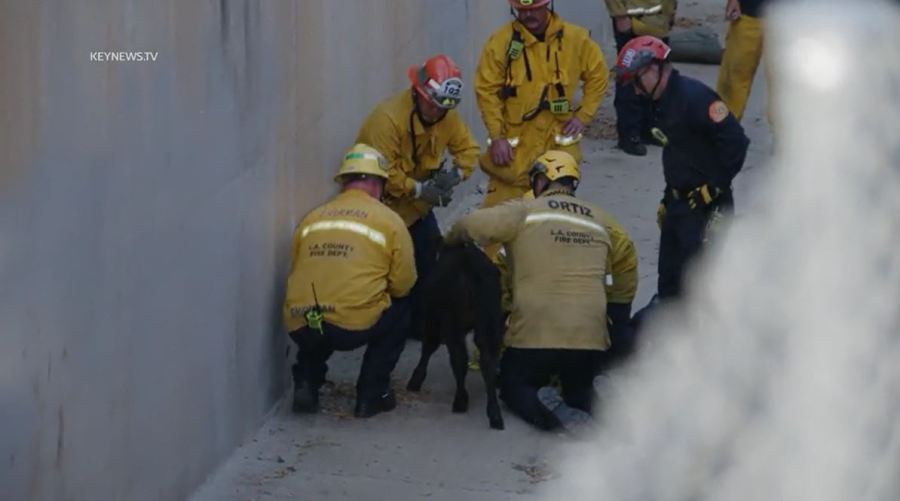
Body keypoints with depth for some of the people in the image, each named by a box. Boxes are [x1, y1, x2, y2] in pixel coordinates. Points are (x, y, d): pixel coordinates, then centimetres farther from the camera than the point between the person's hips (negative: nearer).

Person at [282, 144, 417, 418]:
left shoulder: (312, 218, 15)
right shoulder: (388, 220, 5)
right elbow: (403, 284, 4)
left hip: (300, 328, 4)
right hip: (356, 326, -4)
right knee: (400, 309, 27)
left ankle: (306, 383, 17)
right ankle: (371, 394, 21)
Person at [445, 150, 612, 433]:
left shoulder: (525, 211, -3)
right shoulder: (597, 222, 14)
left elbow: (474, 226, -13)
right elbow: (601, 275, 17)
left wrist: (450, 241, 8)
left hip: (536, 334, -4)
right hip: (589, 333, 4)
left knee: (513, 384, 19)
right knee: (580, 386, 27)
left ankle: (543, 409, -16)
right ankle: (580, 407, -10)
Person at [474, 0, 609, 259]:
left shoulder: (575, 39, -2)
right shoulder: (501, 42, -8)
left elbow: (598, 75, 11)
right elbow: (486, 90, -6)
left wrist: (583, 115, 2)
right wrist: (497, 137, -10)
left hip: (559, 140, 2)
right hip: (514, 143, -2)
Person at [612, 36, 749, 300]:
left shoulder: (694, 97, -18)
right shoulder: (663, 102, 13)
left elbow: (735, 141, -22)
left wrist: (715, 187, -17)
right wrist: (668, 199, 17)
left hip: (706, 206, -10)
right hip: (679, 205, 10)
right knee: (669, 281, 16)